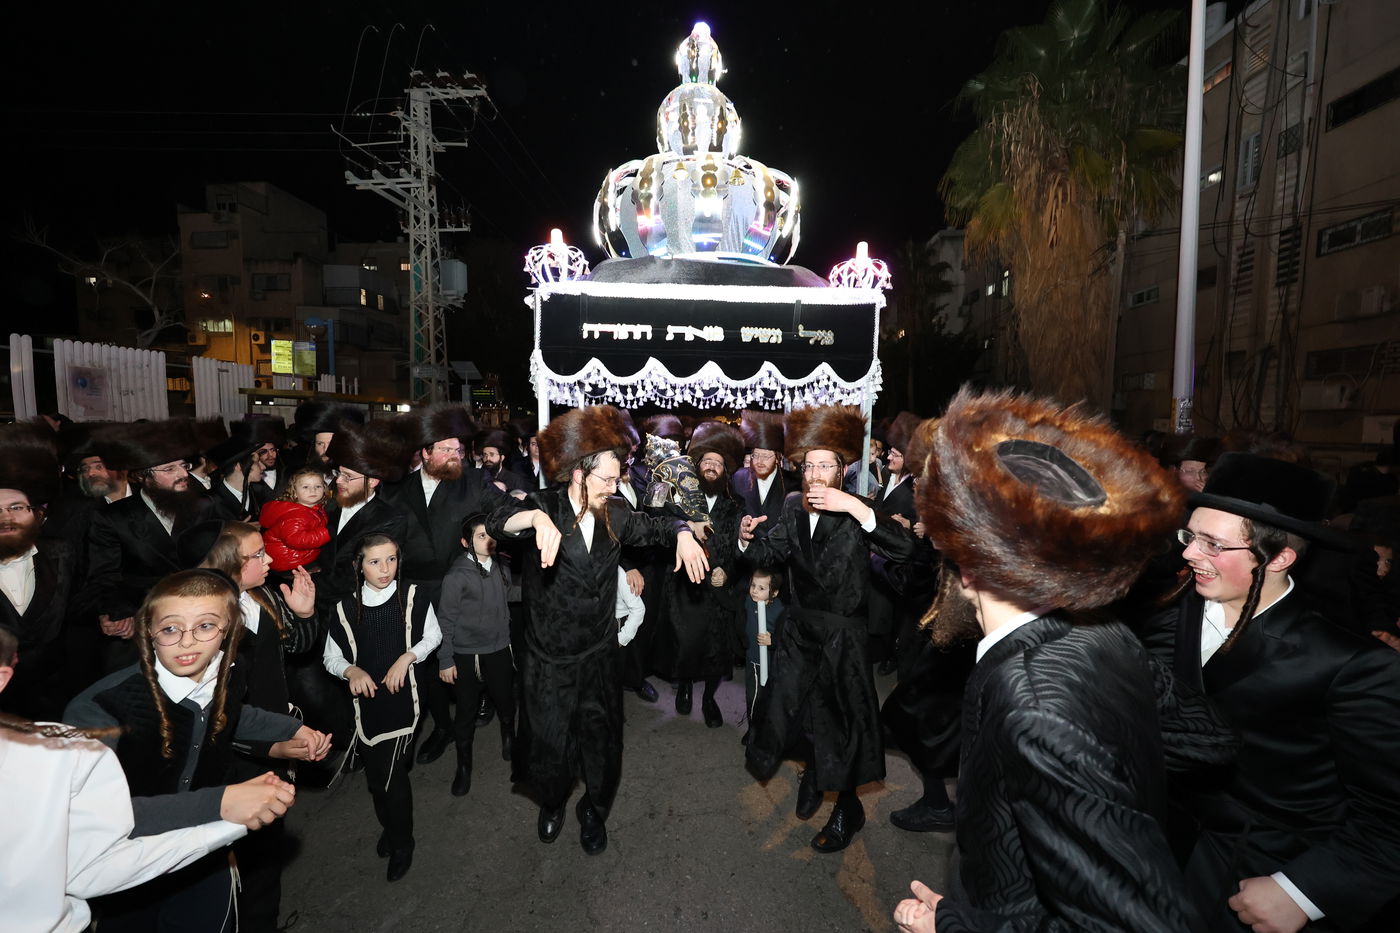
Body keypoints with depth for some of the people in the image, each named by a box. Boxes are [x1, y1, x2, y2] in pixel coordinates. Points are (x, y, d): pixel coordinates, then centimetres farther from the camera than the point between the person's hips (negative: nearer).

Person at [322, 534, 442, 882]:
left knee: (391, 773, -3)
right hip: (365, 700, 3)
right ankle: (389, 827, 43)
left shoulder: (412, 598, -7)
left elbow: (433, 636, 4)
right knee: (375, 773, 14)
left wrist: (407, 657, -11)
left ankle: (401, 844, 22)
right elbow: (331, 657, 6)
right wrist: (351, 671, -14)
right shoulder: (346, 608, -2)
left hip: (402, 698, -3)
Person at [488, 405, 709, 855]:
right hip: (549, 660, -3)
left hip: (600, 656, 3)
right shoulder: (545, 505, -13)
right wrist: (537, 518, -52)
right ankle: (552, 802, 46)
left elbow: (654, 526, 15)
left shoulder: (615, 514, -1)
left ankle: (595, 811, 45)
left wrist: (682, 533, -7)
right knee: (547, 744, 12)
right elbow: (498, 522, -31)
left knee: (601, 741, 15)